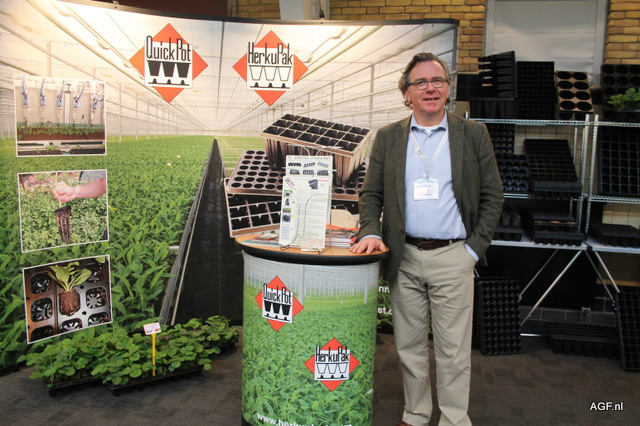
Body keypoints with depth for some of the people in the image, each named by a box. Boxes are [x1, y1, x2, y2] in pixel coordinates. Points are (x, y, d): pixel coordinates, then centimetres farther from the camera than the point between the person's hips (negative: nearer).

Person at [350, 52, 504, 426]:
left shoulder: (474, 134, 2)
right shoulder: (388, 137, 7)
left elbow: (493, 196, 3)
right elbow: (371, 193, 10)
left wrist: (475, 248, -3)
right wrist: (371, 232, -7)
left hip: (453, 257, -2)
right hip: (404, 258, 2)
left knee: (453, 351, 4)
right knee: (410, 346, 13)